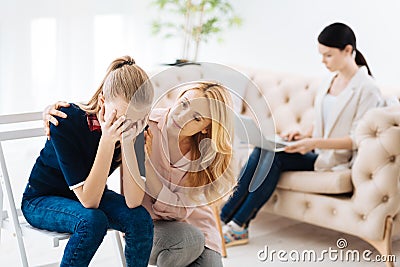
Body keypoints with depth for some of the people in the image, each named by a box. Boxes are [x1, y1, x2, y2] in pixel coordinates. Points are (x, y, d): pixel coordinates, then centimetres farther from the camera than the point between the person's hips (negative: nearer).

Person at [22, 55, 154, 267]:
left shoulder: (133, 129, -20)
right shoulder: (66, 121, -31)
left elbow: (133, 202, -26)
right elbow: (88, 201, -32)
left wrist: (127, 142, -36)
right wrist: (107, 142, -42)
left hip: (92, 194, 4)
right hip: (42, 201, -4)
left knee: (140, 218, -24)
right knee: (92, 220, -34)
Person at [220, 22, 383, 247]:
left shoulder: (367, 88, -11)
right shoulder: (332, 81, 14)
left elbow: (358, 139, -15)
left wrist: (316, 143, -25)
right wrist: (305, 135, 1)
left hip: (337, 160, -7)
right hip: (319, 153, 7)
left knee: (272, 156, -25)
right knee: (264, 151, -19)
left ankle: (237, 225, -18)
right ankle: (225, 218, -20)